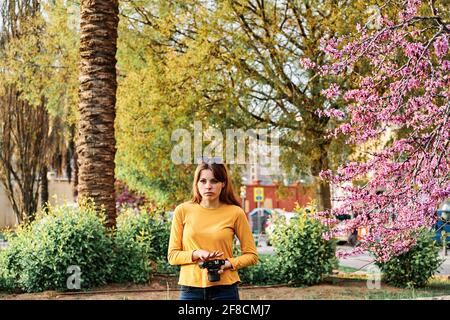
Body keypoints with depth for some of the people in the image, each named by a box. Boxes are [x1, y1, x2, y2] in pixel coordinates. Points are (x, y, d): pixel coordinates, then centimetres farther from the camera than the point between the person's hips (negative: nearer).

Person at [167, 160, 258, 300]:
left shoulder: (235, 213, -1)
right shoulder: (183, 211, 2)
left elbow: (251, 255, 6)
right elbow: (173, 255, 4)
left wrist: (228, 264, -10)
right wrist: (196, 254, -13)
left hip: (225, 289, -1)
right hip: (191, 287, 1)